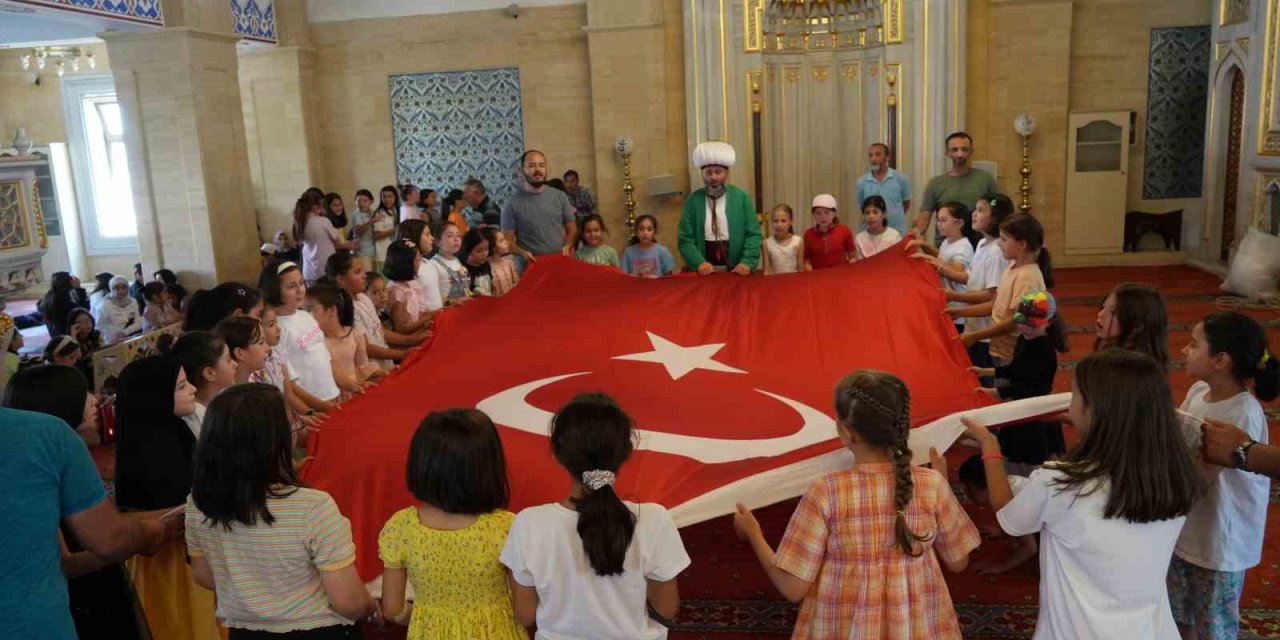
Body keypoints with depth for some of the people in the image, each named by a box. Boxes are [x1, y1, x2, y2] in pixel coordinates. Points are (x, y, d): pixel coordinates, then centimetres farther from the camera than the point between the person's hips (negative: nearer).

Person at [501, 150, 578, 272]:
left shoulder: (559, 196, 7)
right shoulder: (513, 204, -2)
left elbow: (572, 229, 11)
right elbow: (507, 239, -1)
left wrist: (567, 247, -9)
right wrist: (522, 253, -20)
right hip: (530, 268, -2)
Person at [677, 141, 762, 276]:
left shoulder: (742, 198, 3)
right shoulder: (692, 201, 2)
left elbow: (753, 234, 0)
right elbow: (685, 240, 0)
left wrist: (747, 262, -15)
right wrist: (699, 262, -16)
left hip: (737, 271, 0)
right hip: (705, 271, 0)